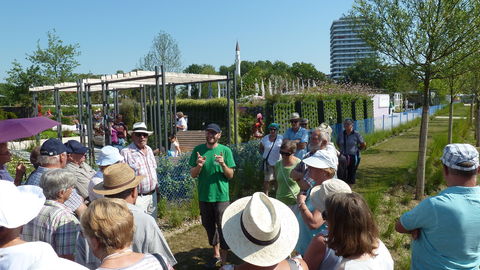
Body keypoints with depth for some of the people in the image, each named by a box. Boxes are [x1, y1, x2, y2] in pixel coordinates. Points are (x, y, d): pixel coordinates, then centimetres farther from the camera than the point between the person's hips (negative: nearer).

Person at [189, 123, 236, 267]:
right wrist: (198, 166, -19)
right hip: (204, 196, 3)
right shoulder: (198, 150, 1)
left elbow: (230, 175, -4)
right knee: (209, 226, 16)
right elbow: (193, 174, 2)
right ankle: (216, 254, 34)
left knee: (223, 227, 0)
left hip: (221, 196, -3)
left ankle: (224, 258, 17)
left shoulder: (225, 150, -5)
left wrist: (223, 165, -22)